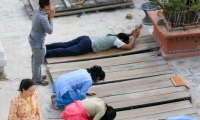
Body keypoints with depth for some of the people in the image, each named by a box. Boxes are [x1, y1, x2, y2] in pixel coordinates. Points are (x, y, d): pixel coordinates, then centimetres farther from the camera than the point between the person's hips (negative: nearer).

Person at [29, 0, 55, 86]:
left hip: (33, 38, 9)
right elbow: (50, 31, -24)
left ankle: (35, 76, 46)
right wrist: (50, 18, -18)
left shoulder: (36, 11, -7)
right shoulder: (42, 18, -35)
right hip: (38, 42, -9)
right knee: (38, 62, 12)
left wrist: (48, 17, -6)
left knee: (34, 58, 26)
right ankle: (37, 80, 31)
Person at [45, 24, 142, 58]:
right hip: (87, 46, -8)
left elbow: (121, 35, 44)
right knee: (65, 51, -15)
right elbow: (129, 47, -8)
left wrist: (130, 34, 35)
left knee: (63, 45, 3)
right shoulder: (116, 40, -3)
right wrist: (134, 37, 6)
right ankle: (44, 53, -24)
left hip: (85, 39, 8)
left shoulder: (112, 33, 21)